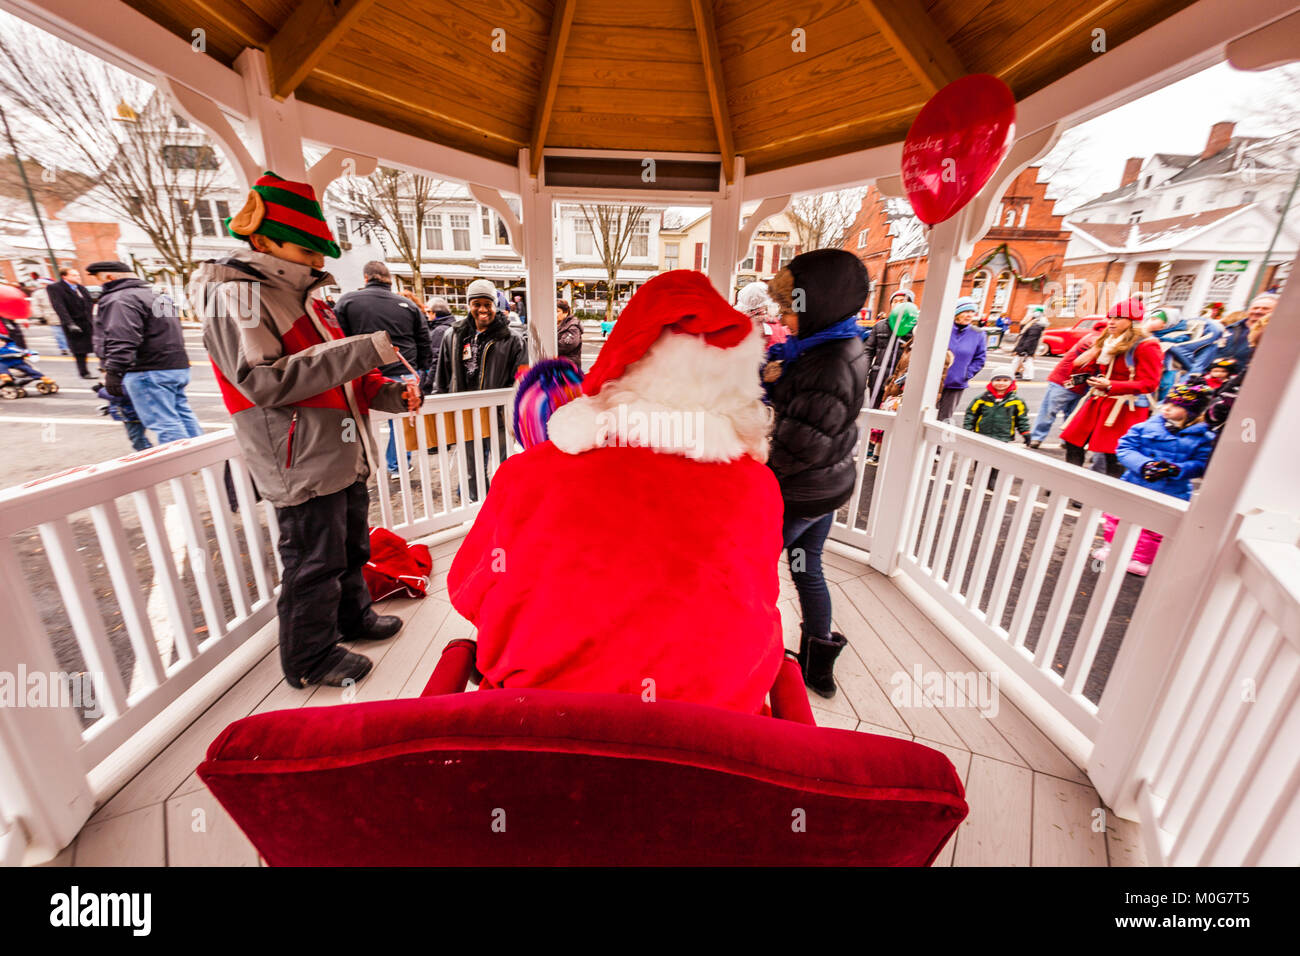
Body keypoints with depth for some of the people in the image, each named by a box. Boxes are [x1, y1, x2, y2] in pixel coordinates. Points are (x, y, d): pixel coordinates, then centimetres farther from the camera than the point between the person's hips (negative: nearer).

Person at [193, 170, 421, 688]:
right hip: (302, 466, -9)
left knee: (351, 547, 22)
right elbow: (263, 381, -24)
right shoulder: (236, 296, -11)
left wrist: (390, 392, 3)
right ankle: (310, 659, 22)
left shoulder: (306, 294, 17)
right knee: (313, 564, 3)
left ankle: (352, 615, 43)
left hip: (343, 456, 9)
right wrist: (362, 351, -27)